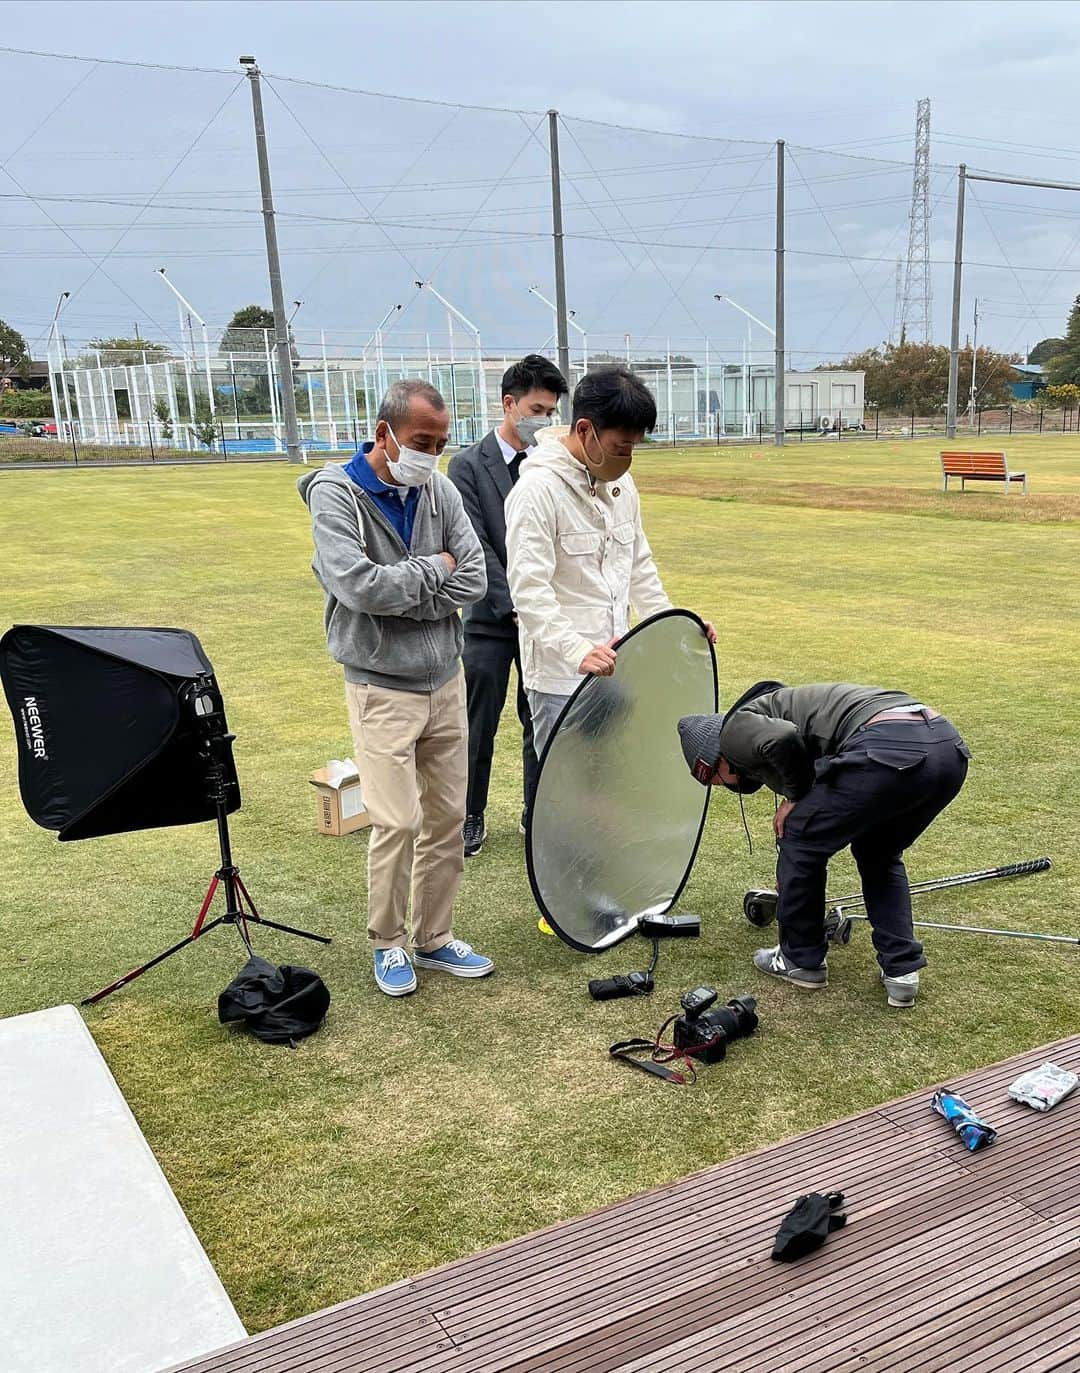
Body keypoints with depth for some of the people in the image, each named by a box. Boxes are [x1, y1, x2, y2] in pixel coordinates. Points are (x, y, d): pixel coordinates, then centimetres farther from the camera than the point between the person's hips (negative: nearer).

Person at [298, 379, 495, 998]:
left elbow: (475, 580, -5)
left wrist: (397, 597, -14)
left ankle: (436, 937, 26)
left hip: (446, 679, 5)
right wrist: (433, 569, -12)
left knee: (448, 816, 11)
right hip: (383, 687, -5)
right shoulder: (335, 495, -11)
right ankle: (389, 944, 17)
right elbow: (359, 586, -24)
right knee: (397, 822, -5)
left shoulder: (441, 491, 3)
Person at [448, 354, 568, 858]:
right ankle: (471, 818, 21)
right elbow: (475, 548, -9)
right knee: (479, 727, 6)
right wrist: (513, 607, -15)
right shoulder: (468, 465, -3)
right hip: (491, 619, -2)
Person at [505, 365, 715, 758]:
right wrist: (579, 651, -35)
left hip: (615, 670, 8)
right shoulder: (539, 489, -16)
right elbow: (529, 589, -24)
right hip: (562, 678, -8)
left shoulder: (620, 481, 10)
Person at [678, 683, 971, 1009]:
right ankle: (902, 972, 27)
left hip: (886, 749, -9)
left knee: (801, 841, 14)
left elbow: (784, 739, -12)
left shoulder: (736, 729, 12)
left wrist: (796, 796, 7)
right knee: (879, 854, 32)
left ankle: (800, 960, 28)